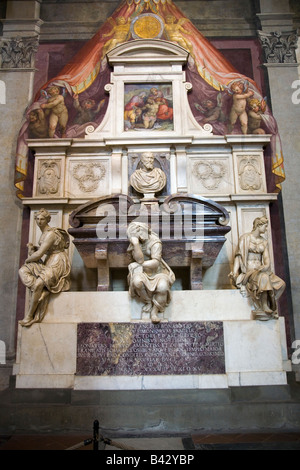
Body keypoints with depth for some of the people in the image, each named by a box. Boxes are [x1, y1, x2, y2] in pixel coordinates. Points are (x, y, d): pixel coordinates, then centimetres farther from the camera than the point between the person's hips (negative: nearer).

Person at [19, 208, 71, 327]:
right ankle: (42, 290, -17)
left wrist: (27, 260, -2)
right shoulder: (44, 232, 13)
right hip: (48, 263, 10)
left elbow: (39, 254, -20)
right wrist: (32, 247, 8)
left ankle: (29, 316, -15)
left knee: (38, 284, -28)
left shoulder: (50, 234, -17)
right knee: (22, 271, -4)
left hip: (58, 264, -10)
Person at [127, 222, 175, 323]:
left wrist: (140, 265, -15)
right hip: (142, 273, 2)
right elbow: (139, 260, -22)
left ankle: (155, 311, -11)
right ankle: (148, 302, -6)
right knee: (137, 281, -34)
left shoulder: (155, 242, -16)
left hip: (157, 272, -2)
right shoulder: (134, 243, -6)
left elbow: (155, 263, -24)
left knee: (162, 286, -34)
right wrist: (135, 243, -32)